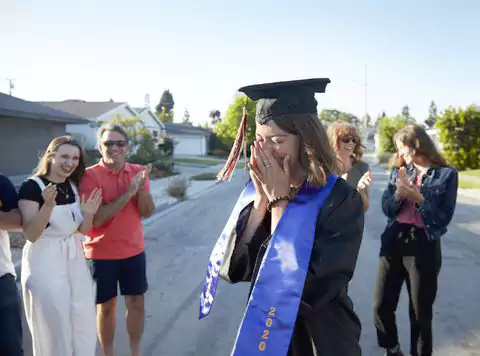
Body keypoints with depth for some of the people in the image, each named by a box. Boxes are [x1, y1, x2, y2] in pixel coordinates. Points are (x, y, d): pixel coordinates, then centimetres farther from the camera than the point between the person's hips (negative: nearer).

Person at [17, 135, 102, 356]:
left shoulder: (74, 186, 4)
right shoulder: (32, 187, -15)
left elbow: (82, 230, 6)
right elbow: (30, 235, -19)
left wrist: (88, 213, -15)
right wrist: (48, 206, -33)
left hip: (75, 259, 6)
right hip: (45, 263, -6)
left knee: (84, 324, 14)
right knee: (54, 326, 9)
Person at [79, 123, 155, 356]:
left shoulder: (137, 171, -1)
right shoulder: (90, 175, -13)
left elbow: (147, 212, -5)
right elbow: (95, 218, -22)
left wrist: (141, 187, -22)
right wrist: (128, 192, -25)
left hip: (134, 250, 4)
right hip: (101, 253, -3)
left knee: (136, 303, 12)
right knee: (106, 306, 10)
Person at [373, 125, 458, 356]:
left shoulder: (446, 174, -4)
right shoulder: (399, 171, 8)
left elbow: (443, 218, -8)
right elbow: (386, 208, 3)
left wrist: (417, 197, -18)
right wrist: (399, 193, -15)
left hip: (424, 248, -4)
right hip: (393, 243, 4)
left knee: (420, 312, 9)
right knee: (381, 305, 7)